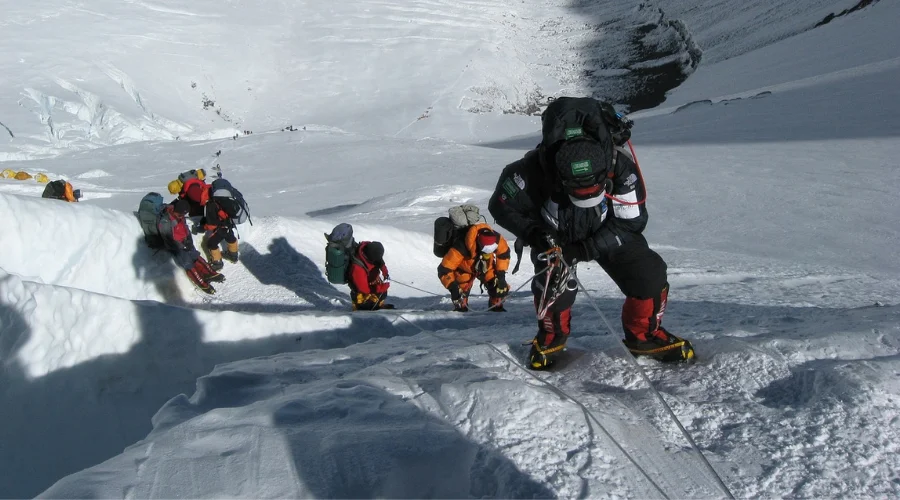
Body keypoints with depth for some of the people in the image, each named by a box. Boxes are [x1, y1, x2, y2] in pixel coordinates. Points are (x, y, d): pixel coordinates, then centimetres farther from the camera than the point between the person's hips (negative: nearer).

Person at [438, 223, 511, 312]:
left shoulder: (497, 239, -32)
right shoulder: (462, 247, -43)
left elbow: (504, 254, -8)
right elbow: (444, 269, -37)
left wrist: (501, 274, -13)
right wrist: (453, 287, -45)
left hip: (487, 267, 2)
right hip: (465, 269, -2)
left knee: (501, 287, -13)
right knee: (462, 289, -20)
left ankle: (496, 305, 15)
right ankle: (460, 307, 11)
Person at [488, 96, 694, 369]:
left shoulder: (621, 166, -34)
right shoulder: (534, 170, -37)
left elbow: (631, 222, -24)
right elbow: (501, 206, -20)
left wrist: (585, 250, -33)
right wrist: (535, 235, -34)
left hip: (607, 232, 2)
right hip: (555, 235, -1)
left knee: (649, 274, -13)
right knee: (555, 282, -26)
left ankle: (644, 335, 14)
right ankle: (551, 336, 6)